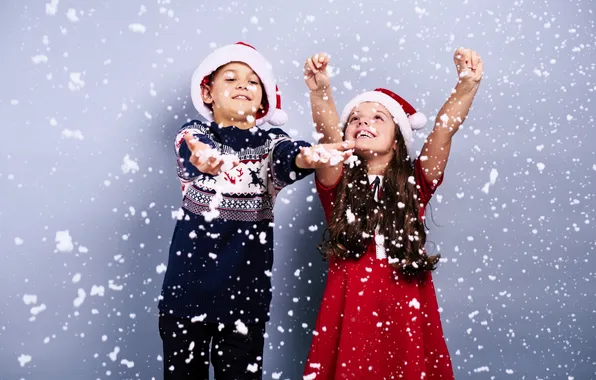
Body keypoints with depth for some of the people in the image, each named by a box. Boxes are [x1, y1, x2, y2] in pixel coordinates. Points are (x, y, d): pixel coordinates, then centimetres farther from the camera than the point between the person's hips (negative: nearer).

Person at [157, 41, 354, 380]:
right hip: (188, 286, 0)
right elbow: (198, 151, -25)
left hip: (245, 289, 1)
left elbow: (287, 158, -22)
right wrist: (203, 160, -50)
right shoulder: (193, 136, -1)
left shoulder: (271, 142, 1)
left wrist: (307, 157, -47)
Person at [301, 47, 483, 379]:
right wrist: (320, 91, -30)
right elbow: (328, 133, -14)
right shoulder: (338, 183, 3)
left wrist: (468, 83, -19)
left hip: (406, 307, 1)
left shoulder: (415, 184, 5)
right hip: (350, 304, 0)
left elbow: (445, 128, -7)